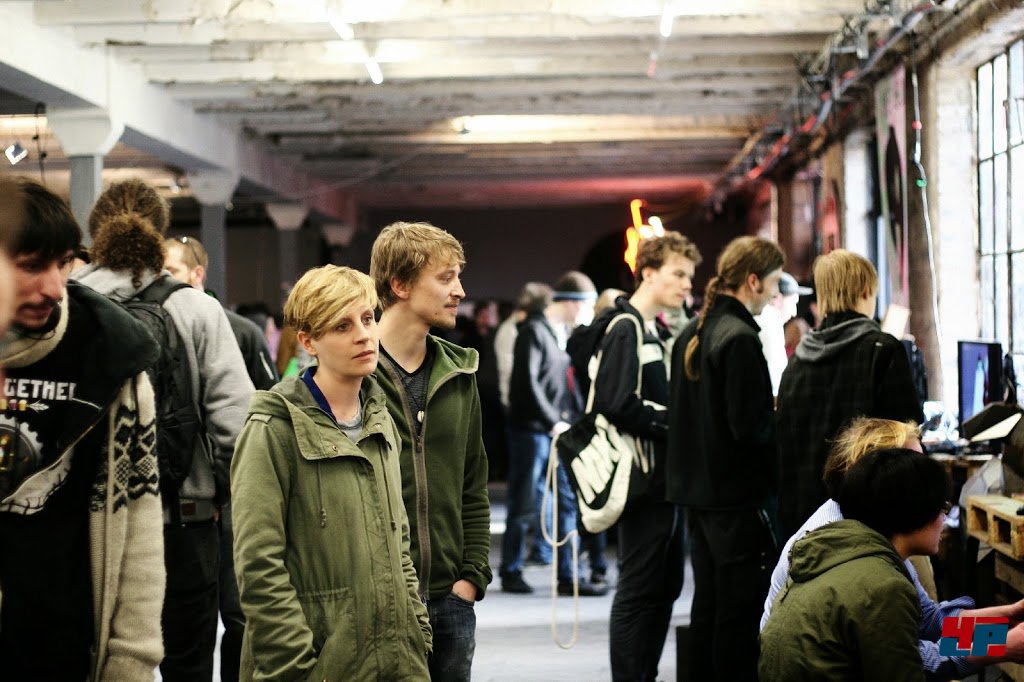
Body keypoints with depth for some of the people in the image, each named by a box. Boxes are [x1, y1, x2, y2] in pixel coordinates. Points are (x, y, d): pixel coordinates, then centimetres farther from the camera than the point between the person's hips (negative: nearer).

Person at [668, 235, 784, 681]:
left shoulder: (692, 333, 10)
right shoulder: (740, 338, -17)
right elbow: (750, 426, -22)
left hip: (699, 493, 9)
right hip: (739, 496, -9)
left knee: (707, 607, 15)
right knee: (741, 613, -3)